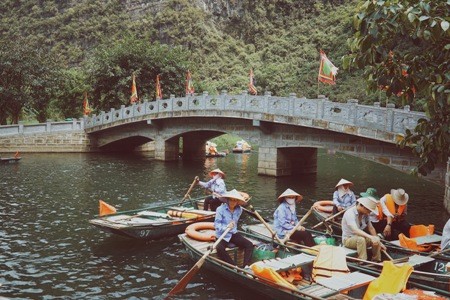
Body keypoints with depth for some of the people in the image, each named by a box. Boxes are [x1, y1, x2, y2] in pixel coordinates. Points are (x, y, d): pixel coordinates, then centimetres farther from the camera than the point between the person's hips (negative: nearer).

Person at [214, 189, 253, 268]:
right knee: (220, 249, -33)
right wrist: (226, 227, -32)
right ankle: (234, 266, -25)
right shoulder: (220, 209, -13)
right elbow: (216, 224, -19)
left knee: (249, 245, -13)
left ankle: (246, 266, -19)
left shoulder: (239, 209, 3)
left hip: (234, 234, 5)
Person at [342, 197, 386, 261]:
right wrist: (370, 237, -47)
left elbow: (371, 228, 6)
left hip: (359, 237, 7)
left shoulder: (365, 214, 1)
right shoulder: (350, 213, -24)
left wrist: (379, 242, -2)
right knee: (361, 239, -35)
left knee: (376, 241, -14)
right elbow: (355, 230, -37)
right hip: (348, 239, -7)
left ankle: (377, 261, -2)